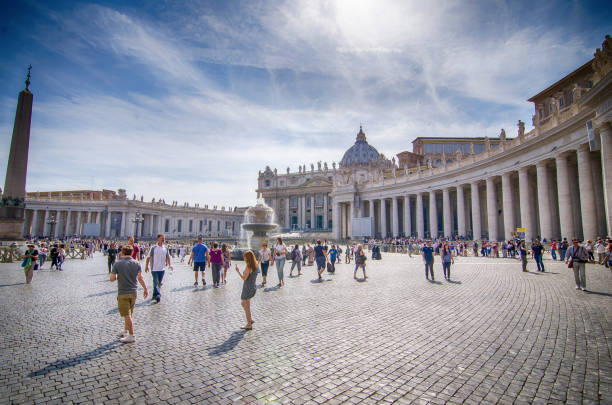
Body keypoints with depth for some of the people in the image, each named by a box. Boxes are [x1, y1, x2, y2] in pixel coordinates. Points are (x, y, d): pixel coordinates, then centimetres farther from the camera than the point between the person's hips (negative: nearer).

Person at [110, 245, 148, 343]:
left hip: (123, 293, -4)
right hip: (133, 292, 4)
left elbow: (112, 278, -9)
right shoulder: (136, 263, -2)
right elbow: (140, 278, -6)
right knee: (129, 313, 21)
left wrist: (118, 276, 13)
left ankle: (131, 336, 2)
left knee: (127, 315, 0)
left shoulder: (117, 264, -10)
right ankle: (125, 331, 37)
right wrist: (145, 289, 0)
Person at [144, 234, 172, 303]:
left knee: (159, 283, 11)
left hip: (162, 269, 5)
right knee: (156, 282, -11)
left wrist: (169, 264, 5)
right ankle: (157, 295, -13)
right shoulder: (153, 248, -5)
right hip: (154, 268, -4)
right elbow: (148, 257, -1)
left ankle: (154, 295, 24)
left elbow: (168, 257, 16)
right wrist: (146, 266, -2)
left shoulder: (165, 248, 7)